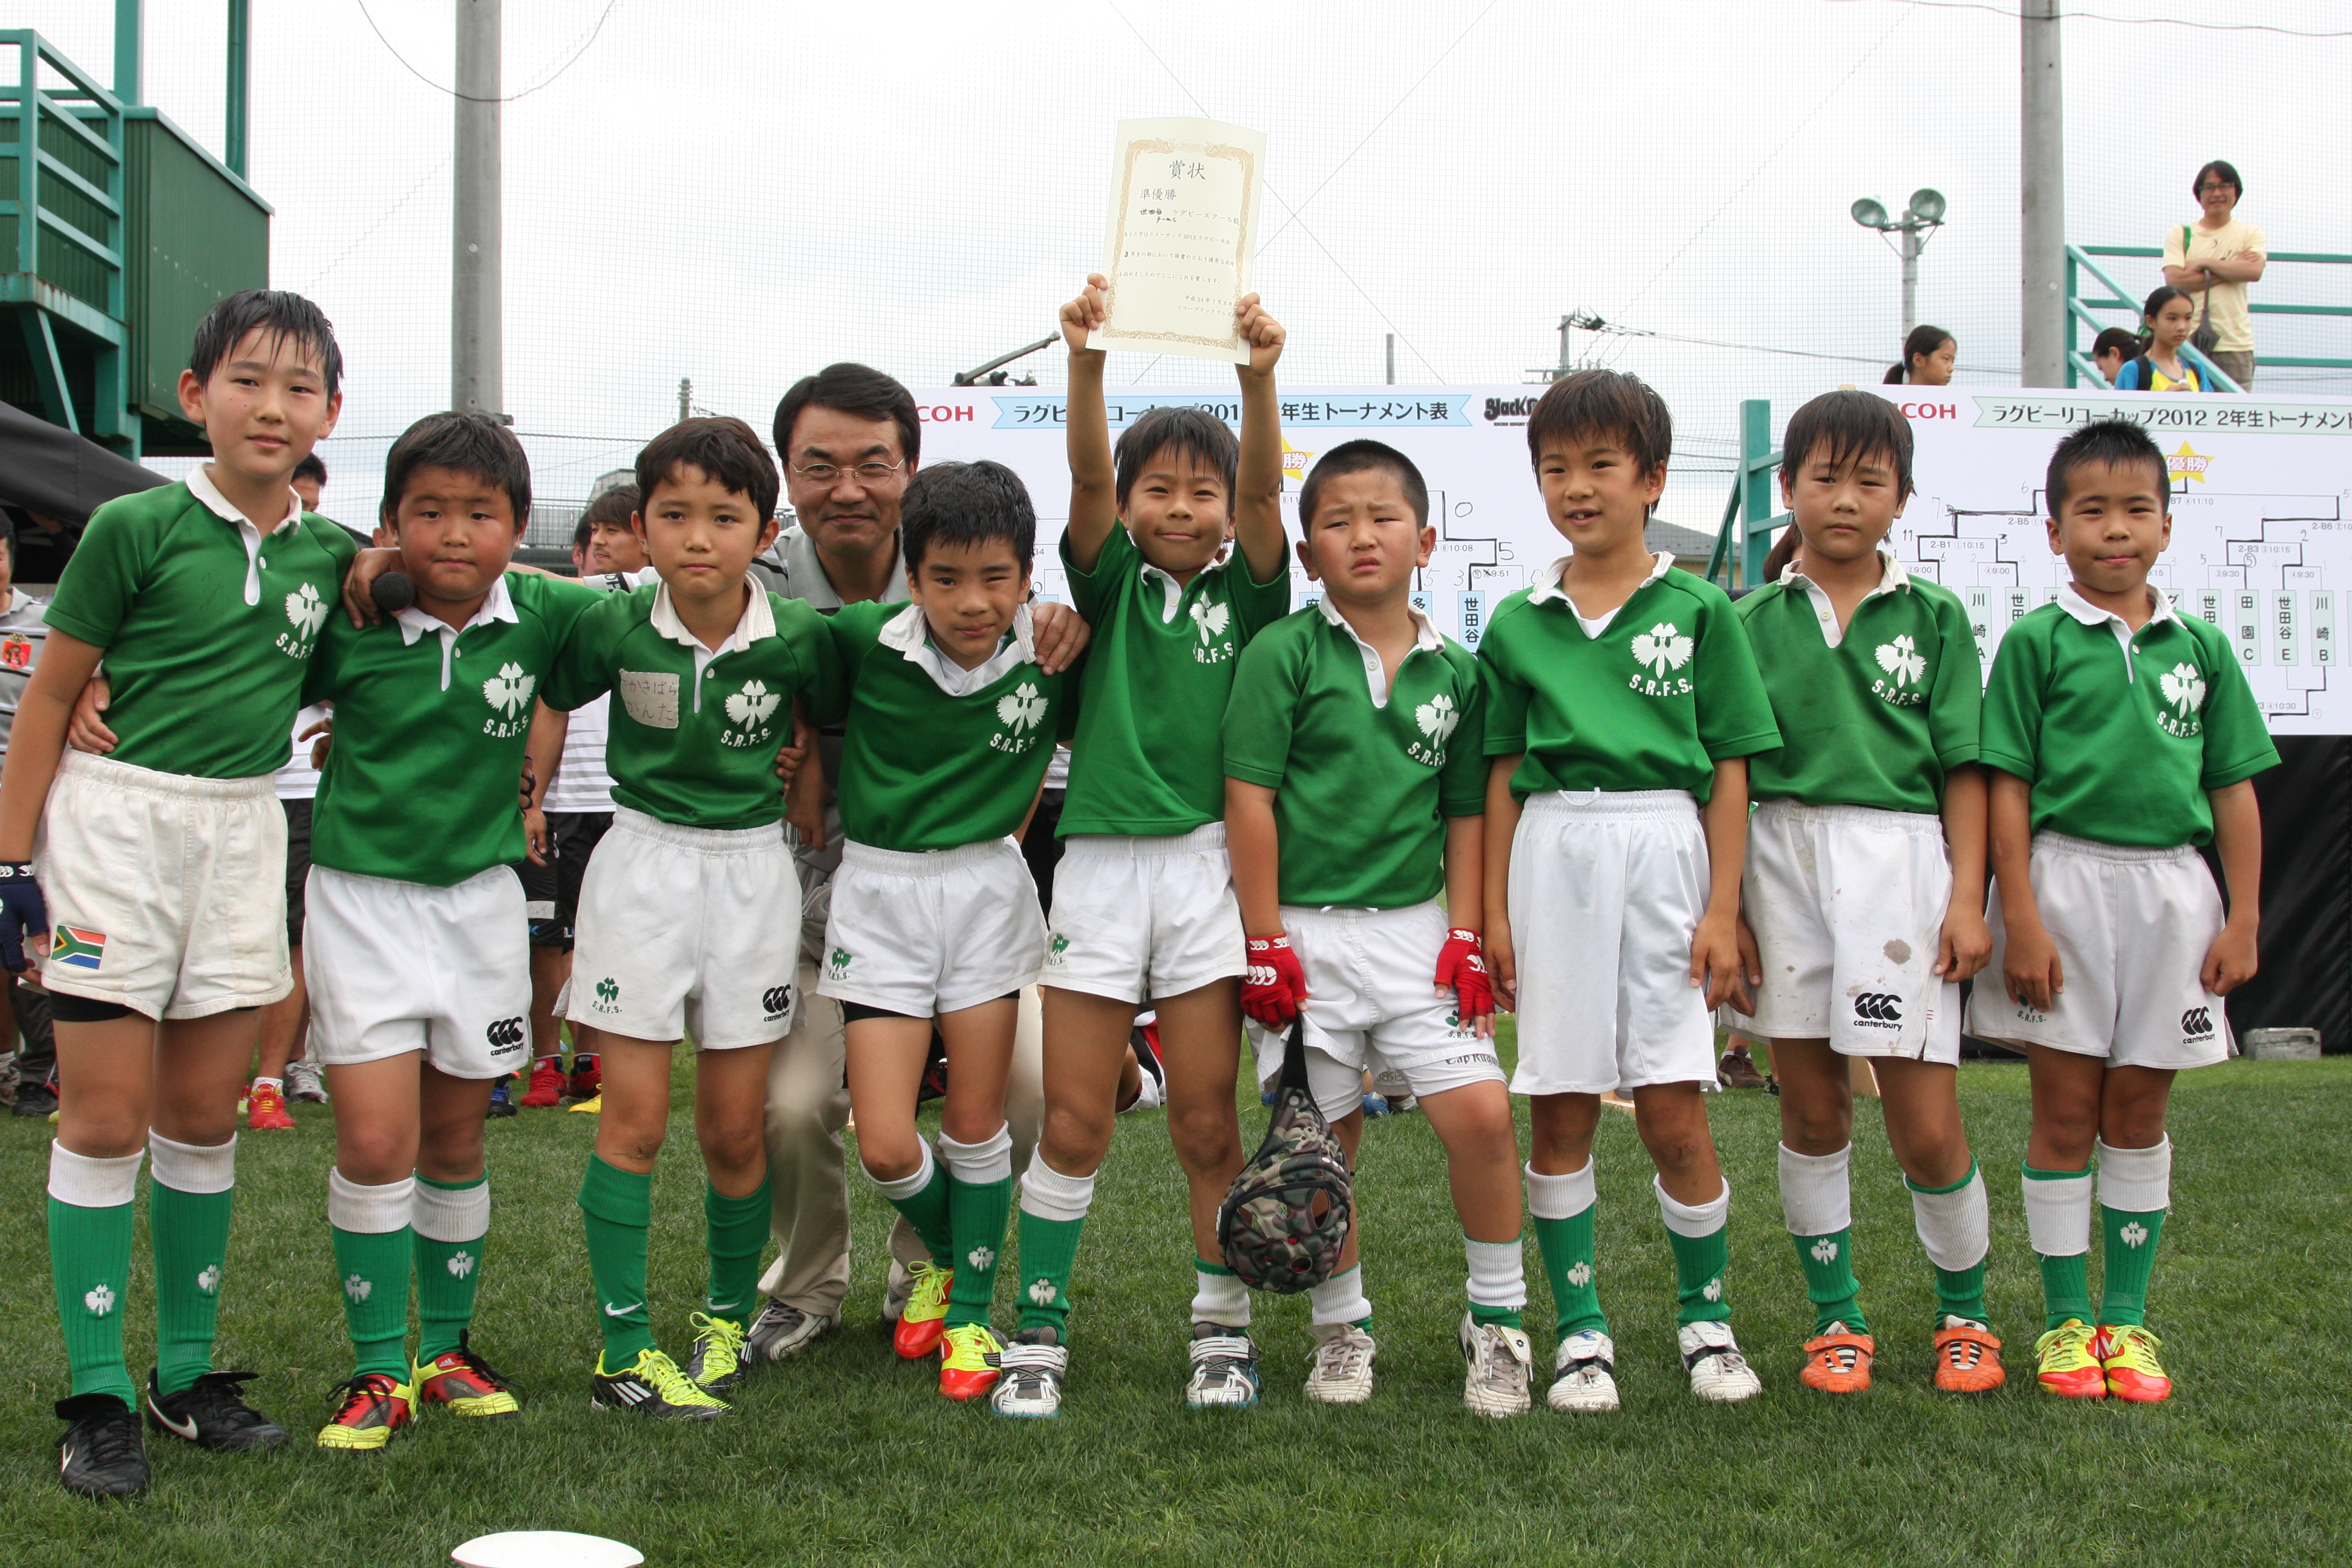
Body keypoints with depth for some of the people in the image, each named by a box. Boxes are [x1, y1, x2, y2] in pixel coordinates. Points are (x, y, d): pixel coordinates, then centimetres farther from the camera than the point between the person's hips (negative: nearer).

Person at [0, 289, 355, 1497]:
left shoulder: (331, 551, 5)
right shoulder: (137, 528, -7)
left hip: (245, 832, 4)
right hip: (116, 821, -4)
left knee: (204, 1116, 10)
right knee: (105, 1118, -1)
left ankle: (185, 1374, 21)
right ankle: (99, 1397, 7)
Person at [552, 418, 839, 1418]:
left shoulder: (797, 639, -8)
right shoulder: (614, 628, -8)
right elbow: (545, 699, 7)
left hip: (752, 869, 1)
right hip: (641, 862, -1)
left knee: (735, 1128, 7)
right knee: (634, 1120, -1)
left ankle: (728, 1318, 26)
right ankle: (624, 1349, 6)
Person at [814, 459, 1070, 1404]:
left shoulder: (1051, 657, -9)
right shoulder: (864, 642, -14)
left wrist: (1006, 825, 5)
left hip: (988, 890, 1)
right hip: (880, 893, 0)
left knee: (976, 1125, 7)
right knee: (885, 1148, -3)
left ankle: (973, 1312, 25)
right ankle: (944, 1254, 28)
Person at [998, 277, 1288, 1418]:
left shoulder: (1244, 594, 8)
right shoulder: (1113, 585, 9)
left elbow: (1263, 489, -9)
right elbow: (1087, 478, -8)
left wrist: (1259, 377, -27)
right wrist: (1086, 361, -25)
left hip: (1206, 863, 0)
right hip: (1099, 862, 0)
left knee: (1206, 1121, 4)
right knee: (1074, 1120, 3)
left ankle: (1224, 1329, 19)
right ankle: (1039, 1332, 15)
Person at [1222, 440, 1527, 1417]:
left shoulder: (1455, 671, 7)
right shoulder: (1285, 653, -4)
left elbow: (1465, 812, 11)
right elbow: (1249, 797, -6)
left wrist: (1464, 937, 3)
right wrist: (1266, 943, -9)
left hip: (1416, 926, 2)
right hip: (1305, 930, -2)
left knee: (1482, 1111, -9)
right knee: (1324, 1141, 5)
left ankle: (1496, 1319, 10)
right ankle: (1343, 1327, 24)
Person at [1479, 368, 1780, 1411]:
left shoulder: (1699, 610, 3)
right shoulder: (1518, 623, 8)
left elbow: (1728, 771, 2)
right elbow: (1503, 774, 10)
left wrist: (1723, 908, -3)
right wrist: (1494, 910, 6)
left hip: (1664, 848, -2)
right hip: (1554, 855, 2)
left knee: (1673, 1110, -1)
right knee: (1560, 1110, 5)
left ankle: (1706, 1315, 19)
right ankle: (1581, 1330, 16)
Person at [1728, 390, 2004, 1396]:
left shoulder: (1934, 617, 7)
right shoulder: (1753, 624, 7)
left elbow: (1962, 767, 4)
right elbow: (1723, 775, 6)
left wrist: (1967, 897, -4)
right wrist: (1727, 905, 0)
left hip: (1899, 856, -1)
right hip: (1783, 858, 1)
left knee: (1926, 1128, -1)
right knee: (1811, 1113, 8)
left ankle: (1964, 1312, 21)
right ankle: (1835, 1319, 22)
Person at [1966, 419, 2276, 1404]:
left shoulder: (2200, 647, 7)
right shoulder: (2037, 642, -3)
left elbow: (2235, 789, 8)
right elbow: (2008, 788, -5)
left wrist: (2243, 919, 3)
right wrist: (2020, 920, -11)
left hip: (2172, 886, 3)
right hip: (2066, 879, -3)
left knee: (2139, 1112, 10)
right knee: (2064, 1114, 3)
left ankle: (2127, 1318, 20)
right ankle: (2066, 1323, 14)